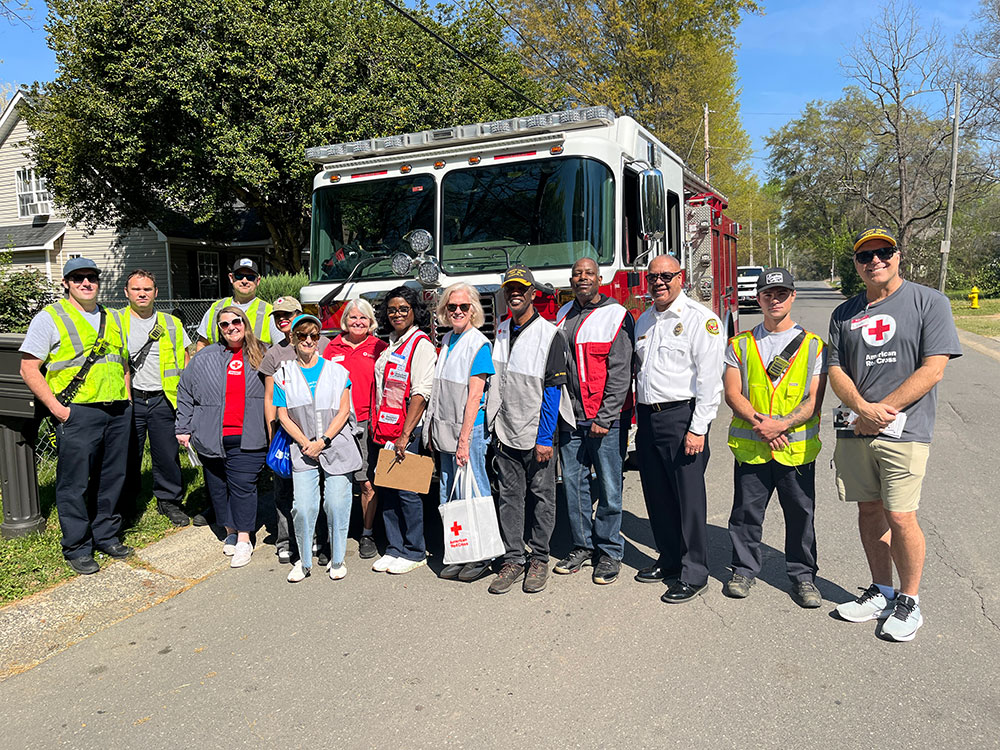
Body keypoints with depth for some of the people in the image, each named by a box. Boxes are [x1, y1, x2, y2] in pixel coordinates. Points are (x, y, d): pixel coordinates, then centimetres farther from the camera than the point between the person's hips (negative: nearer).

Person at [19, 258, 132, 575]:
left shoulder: (110, 318, 17)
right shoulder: (50, 317, -1)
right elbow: (29, 368, -5)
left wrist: (126, 399, 13)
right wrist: (56, 407, -12)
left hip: (118, 412, 5)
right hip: (77, 413, -5)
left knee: (112, 477, 12)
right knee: (75, 483, 1)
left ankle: (106, 536, 27)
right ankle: (77, 548, 13)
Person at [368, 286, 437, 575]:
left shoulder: (421, 344, -8)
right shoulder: (389, 344, 16)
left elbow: (420, 394, -16)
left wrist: (405, 435, -21)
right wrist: (375, 427, 12)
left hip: (406, 432, -7)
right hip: (382, 430, 7)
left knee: (406, 491, -2)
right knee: (387, 491, 10)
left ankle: (414, 552, 12)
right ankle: (393, 549, 21)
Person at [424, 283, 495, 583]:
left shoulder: (479, 344, -10)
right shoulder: (447, 339, 13)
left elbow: (474, 396, -16)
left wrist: (464, 440, -19)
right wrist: (432, 430, 13)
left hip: (469, 429, -8)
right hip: (445, 430, 8)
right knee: (449, 497, 12)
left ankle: (482, 558, 12)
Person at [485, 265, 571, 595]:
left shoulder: (550, 334, -7)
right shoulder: (501, 331, 11)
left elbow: (552, 390, -11)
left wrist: (545, 438, -15)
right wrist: (494, 425, 11)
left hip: (536, 436, -5)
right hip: (506, 434, 5)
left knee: (541, 497, 6)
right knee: (509, 497, 8)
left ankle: (539, 558, 19)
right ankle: (513, 559, 18)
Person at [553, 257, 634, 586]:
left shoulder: (616, 315, -4)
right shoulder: (563, 316, 13)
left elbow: (620, 373, -10)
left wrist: (605, 418, -14)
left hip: (606, 420, -5)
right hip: (570, 420, 5)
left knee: (608, 488, 2)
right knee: (574, 484, 9)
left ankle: (610, 552, 15)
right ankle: (583, 545, 23)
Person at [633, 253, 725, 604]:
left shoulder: (699, 318, -7)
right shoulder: (644, 321, 16)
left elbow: (710, 378, -13)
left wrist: (698, 429, -18)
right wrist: (639, 418, 15)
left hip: (681, 417, -7)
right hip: (647, 417, 7)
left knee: (688, 497, -1)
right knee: (657, 496, 13)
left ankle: (694, 573, 10)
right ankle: (670, 559, 28)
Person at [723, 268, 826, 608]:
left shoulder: (813, 346, 4)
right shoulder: (740, 344, 7)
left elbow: (814, 400, -3)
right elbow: (732, 393, 0)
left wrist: (783, 424, -18)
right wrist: (760, 424, -15)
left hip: (797, 448, -1)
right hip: (750, 447, 1)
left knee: (800, 515, 7)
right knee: (746, 513, 8)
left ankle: (802, 576, 24)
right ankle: (744, 570, 24)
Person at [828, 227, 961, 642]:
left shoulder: (929, 302, -1)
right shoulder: (844, 313, 12)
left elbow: (932, 370, -8)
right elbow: (836, 370, 8)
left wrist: (881, 411, -13)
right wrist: (863, 408, -11)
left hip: (904, 431, -4)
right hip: (854, 431, 4)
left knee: (900, 517, -5)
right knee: (869, 511, 11)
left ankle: (909, 602, 14)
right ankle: (882, 592, 27)